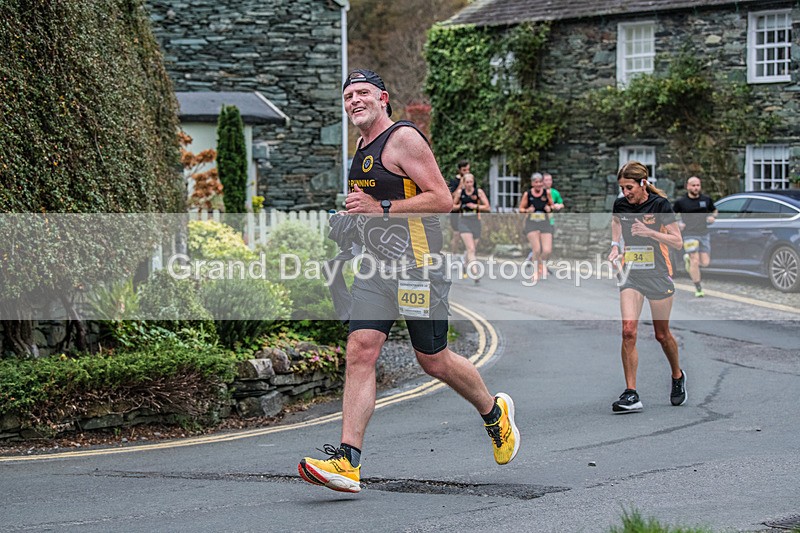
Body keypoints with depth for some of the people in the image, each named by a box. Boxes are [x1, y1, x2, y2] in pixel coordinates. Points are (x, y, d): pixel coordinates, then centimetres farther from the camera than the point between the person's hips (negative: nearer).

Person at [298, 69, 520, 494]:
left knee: (434, 361, 4)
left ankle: (495, 411, 33)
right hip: (376, 268, 7)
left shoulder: (404, 138, -10)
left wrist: (380, 208, -20)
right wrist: (356, 215, 14)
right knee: (360, 351, -8)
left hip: (417, 266, -7)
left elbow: (443, 200, -16)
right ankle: (347, 461, -14)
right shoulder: (363, 148, 16)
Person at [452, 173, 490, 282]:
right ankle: (474, 272, -23)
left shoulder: (479, 192, -1)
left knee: (472, 249, 11)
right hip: (463, 221, -2)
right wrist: (459, 206, -7)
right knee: (471, 248, -16)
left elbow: (487, 207, -2)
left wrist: (476, 206, -16)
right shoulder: (460, 192, 1)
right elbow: (453, 205, 13)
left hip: (475, 221, 2)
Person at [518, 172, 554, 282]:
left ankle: (541, 263, 25)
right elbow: (521, 208, 7)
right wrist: (527, 210, -13)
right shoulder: (527, 194, -2)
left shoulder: (547, 193, 1)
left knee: (547, 251, -8)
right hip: (531, 223, -2)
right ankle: (536, 271, 6)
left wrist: (550, 208, -9)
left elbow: (552, 205, 14)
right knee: (537, 249, -14)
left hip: (545, 223, 2)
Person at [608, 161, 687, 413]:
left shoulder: (660, 204, -12)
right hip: (631, 274, 3)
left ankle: (677, 376, 37)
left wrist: (649, 232, -24)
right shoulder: (620, 205, -1)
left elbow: (677, 242, -11)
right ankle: (631, 394, -13)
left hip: (658, 274, -3)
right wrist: (615, 248, 5)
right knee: (628, 330, -13)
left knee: (662, 334, 8)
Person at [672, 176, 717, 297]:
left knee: (705, 262, 0)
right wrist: (678, 224, -8)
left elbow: (714, 211, 23)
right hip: (689, 234, -4)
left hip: (704, 234, 4)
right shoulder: (681, 202, -1)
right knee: (695, 261, -12)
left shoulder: (706, 200, 7)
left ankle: (688, 258, 32)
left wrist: (712, 217, 0)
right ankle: (698, 289, -1)